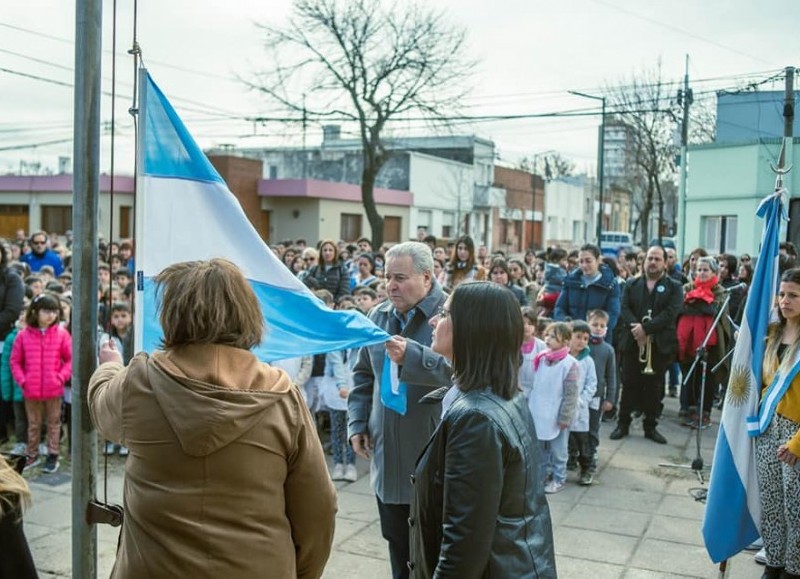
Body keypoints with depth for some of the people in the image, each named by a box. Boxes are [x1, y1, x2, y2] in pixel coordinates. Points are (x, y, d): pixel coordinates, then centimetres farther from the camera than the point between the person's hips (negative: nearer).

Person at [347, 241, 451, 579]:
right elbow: (363, 375, 16)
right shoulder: (379, 316, 7)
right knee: (397, 542, 21)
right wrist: (357, 422, 8)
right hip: (388, 456, 6)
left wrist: (413, 357, -33)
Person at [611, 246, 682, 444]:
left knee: (654, 386, 5)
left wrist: (646, 328, -20)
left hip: (660, 345, -1)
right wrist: (636, 328, -19)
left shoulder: (674, 287, 4)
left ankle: (651, 426, 14)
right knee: (629, 384, 4)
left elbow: (670, 313, -10)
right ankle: (623, 424, 12)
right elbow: (625, 309, -1)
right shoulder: (631, 285, 12)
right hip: (632, 343, 1)